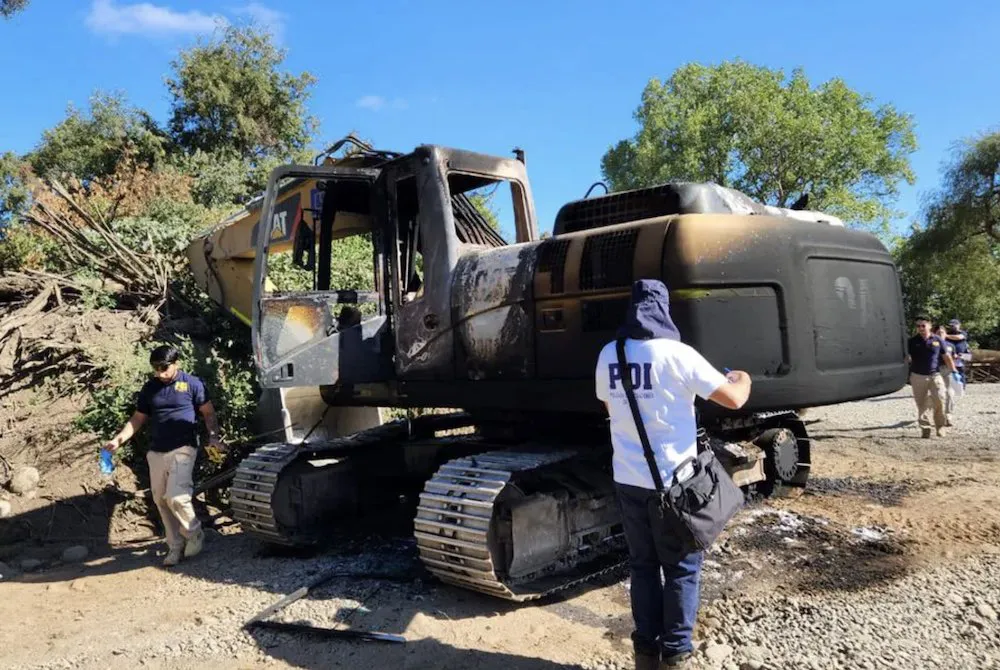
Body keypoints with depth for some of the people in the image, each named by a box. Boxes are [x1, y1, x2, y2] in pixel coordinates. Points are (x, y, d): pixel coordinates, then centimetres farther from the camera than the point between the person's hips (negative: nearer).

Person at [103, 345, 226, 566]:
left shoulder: (192, 383, -3)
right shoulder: (149, 388, 9)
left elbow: (209, 413, 1)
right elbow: (137, 419, 12)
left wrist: (214, 437, -13)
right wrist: (118, 439, -2)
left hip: (182, 450, -5)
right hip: (156, 452, 6)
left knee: (176, 497, -18)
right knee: (161, 501, 9)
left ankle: (195, 534, 7)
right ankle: (175, 545, 23)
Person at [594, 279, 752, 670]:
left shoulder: (608, 356, 3)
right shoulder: (676, 354, -13)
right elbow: (733, 399, -8)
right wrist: (743, 380, 13)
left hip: (628, 479, 5)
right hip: (672, 481, -4)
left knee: (642, 565, 17)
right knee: (682, 568, 11)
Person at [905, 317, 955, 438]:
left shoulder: (937, 340, 4)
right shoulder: (913, 341, 3)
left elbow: (946, 357, 9)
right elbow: (908, 357, 8)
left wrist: (954, 372, 7)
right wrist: (909, 360, -13)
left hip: (935, 375, 0)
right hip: (918, 377, 0)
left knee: (939, 400, -11)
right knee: (922, 404, 2)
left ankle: (940, 426, 7)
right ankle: (925, 428, 11)